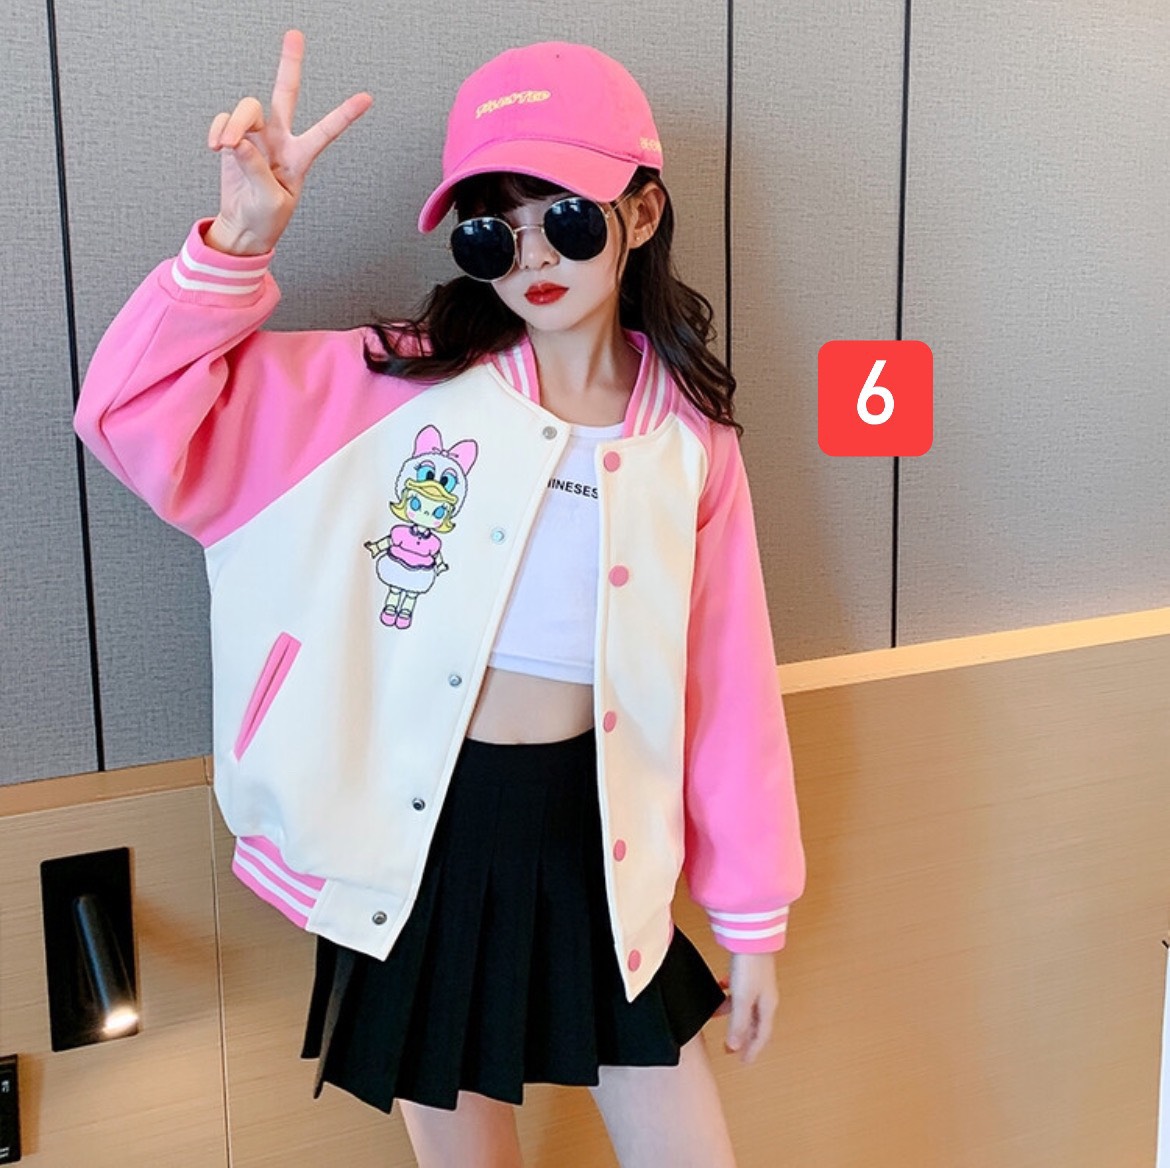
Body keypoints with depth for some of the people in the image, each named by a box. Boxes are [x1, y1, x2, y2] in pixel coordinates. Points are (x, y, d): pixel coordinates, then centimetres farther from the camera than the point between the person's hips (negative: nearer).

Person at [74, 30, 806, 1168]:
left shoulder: (689, 436, -1)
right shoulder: (402, 383, -8)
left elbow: (726, 684, 2)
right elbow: (136, 411, -13)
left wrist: (752, 915, 7)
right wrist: (243, 239, -28)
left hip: (594, 839, 2)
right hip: (423, 836, -1)